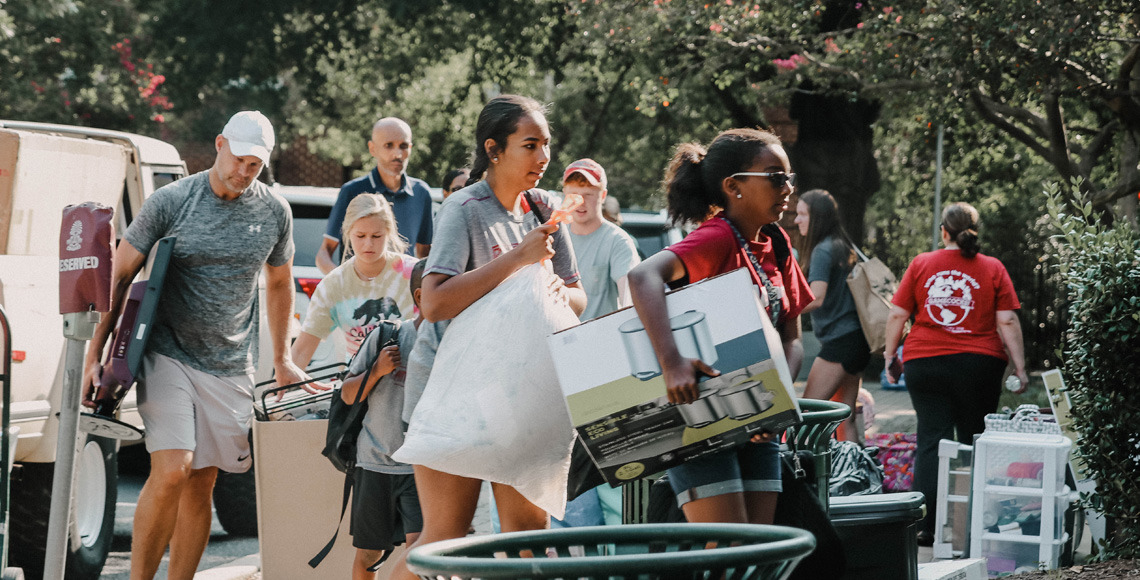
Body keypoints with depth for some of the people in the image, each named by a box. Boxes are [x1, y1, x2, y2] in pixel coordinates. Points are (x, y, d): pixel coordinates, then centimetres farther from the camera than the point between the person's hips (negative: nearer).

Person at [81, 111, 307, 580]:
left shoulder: (274, 212, 4)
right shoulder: (171, 202, -7)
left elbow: (279, 284, 20)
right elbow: (120, 276, -3)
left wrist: (282, 359, 23)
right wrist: (94, 355, -6)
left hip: (230, 365, 4)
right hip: (168, 356, -4)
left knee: (201, 485, 4)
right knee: (171, 471, -18)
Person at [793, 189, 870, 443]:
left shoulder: (823, 250, -12)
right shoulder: (842, 246, 16)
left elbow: (816, 298, -22)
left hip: (839, 341, -10)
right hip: (856, 339, 10)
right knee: (845, 417, 9)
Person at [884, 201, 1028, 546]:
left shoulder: (920, 265, 5)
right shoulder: (992, 269, 2)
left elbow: (897, 314, 4)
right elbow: (1007, 322, -2)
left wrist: (890, 356, 14)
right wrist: (1019, 368, 0)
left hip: (923, 363, 1)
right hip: (978, 363, 0)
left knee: (932, 440, 1)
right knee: (974, 444, 8)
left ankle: (928, 526, -7)